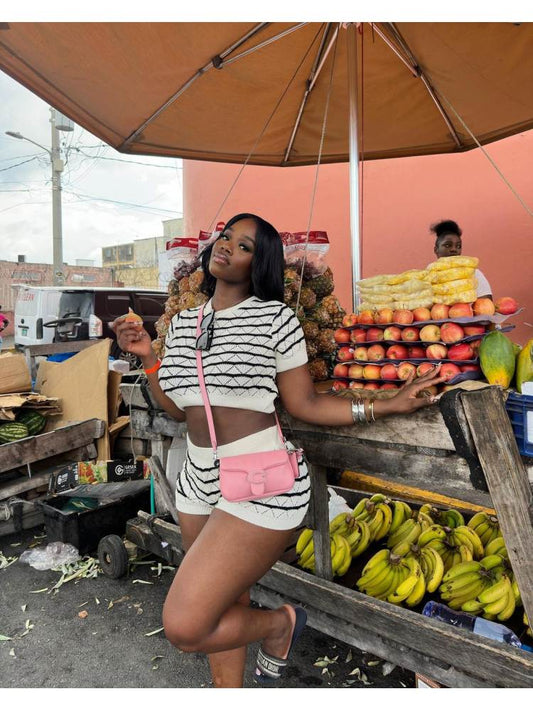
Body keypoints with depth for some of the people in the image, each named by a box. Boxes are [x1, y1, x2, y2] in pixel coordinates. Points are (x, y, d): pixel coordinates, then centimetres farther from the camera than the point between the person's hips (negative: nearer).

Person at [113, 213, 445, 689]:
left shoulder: (274, 317, -7)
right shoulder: (183, 323, 10)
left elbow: (305, 405, -4)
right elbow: (177, 408, 14)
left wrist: (388, 406, -10)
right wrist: (148, 357, 5)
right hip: (199, 481, 6)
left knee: (184, 626, -8)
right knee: (222, 611, 20)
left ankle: (280, 622, 21)